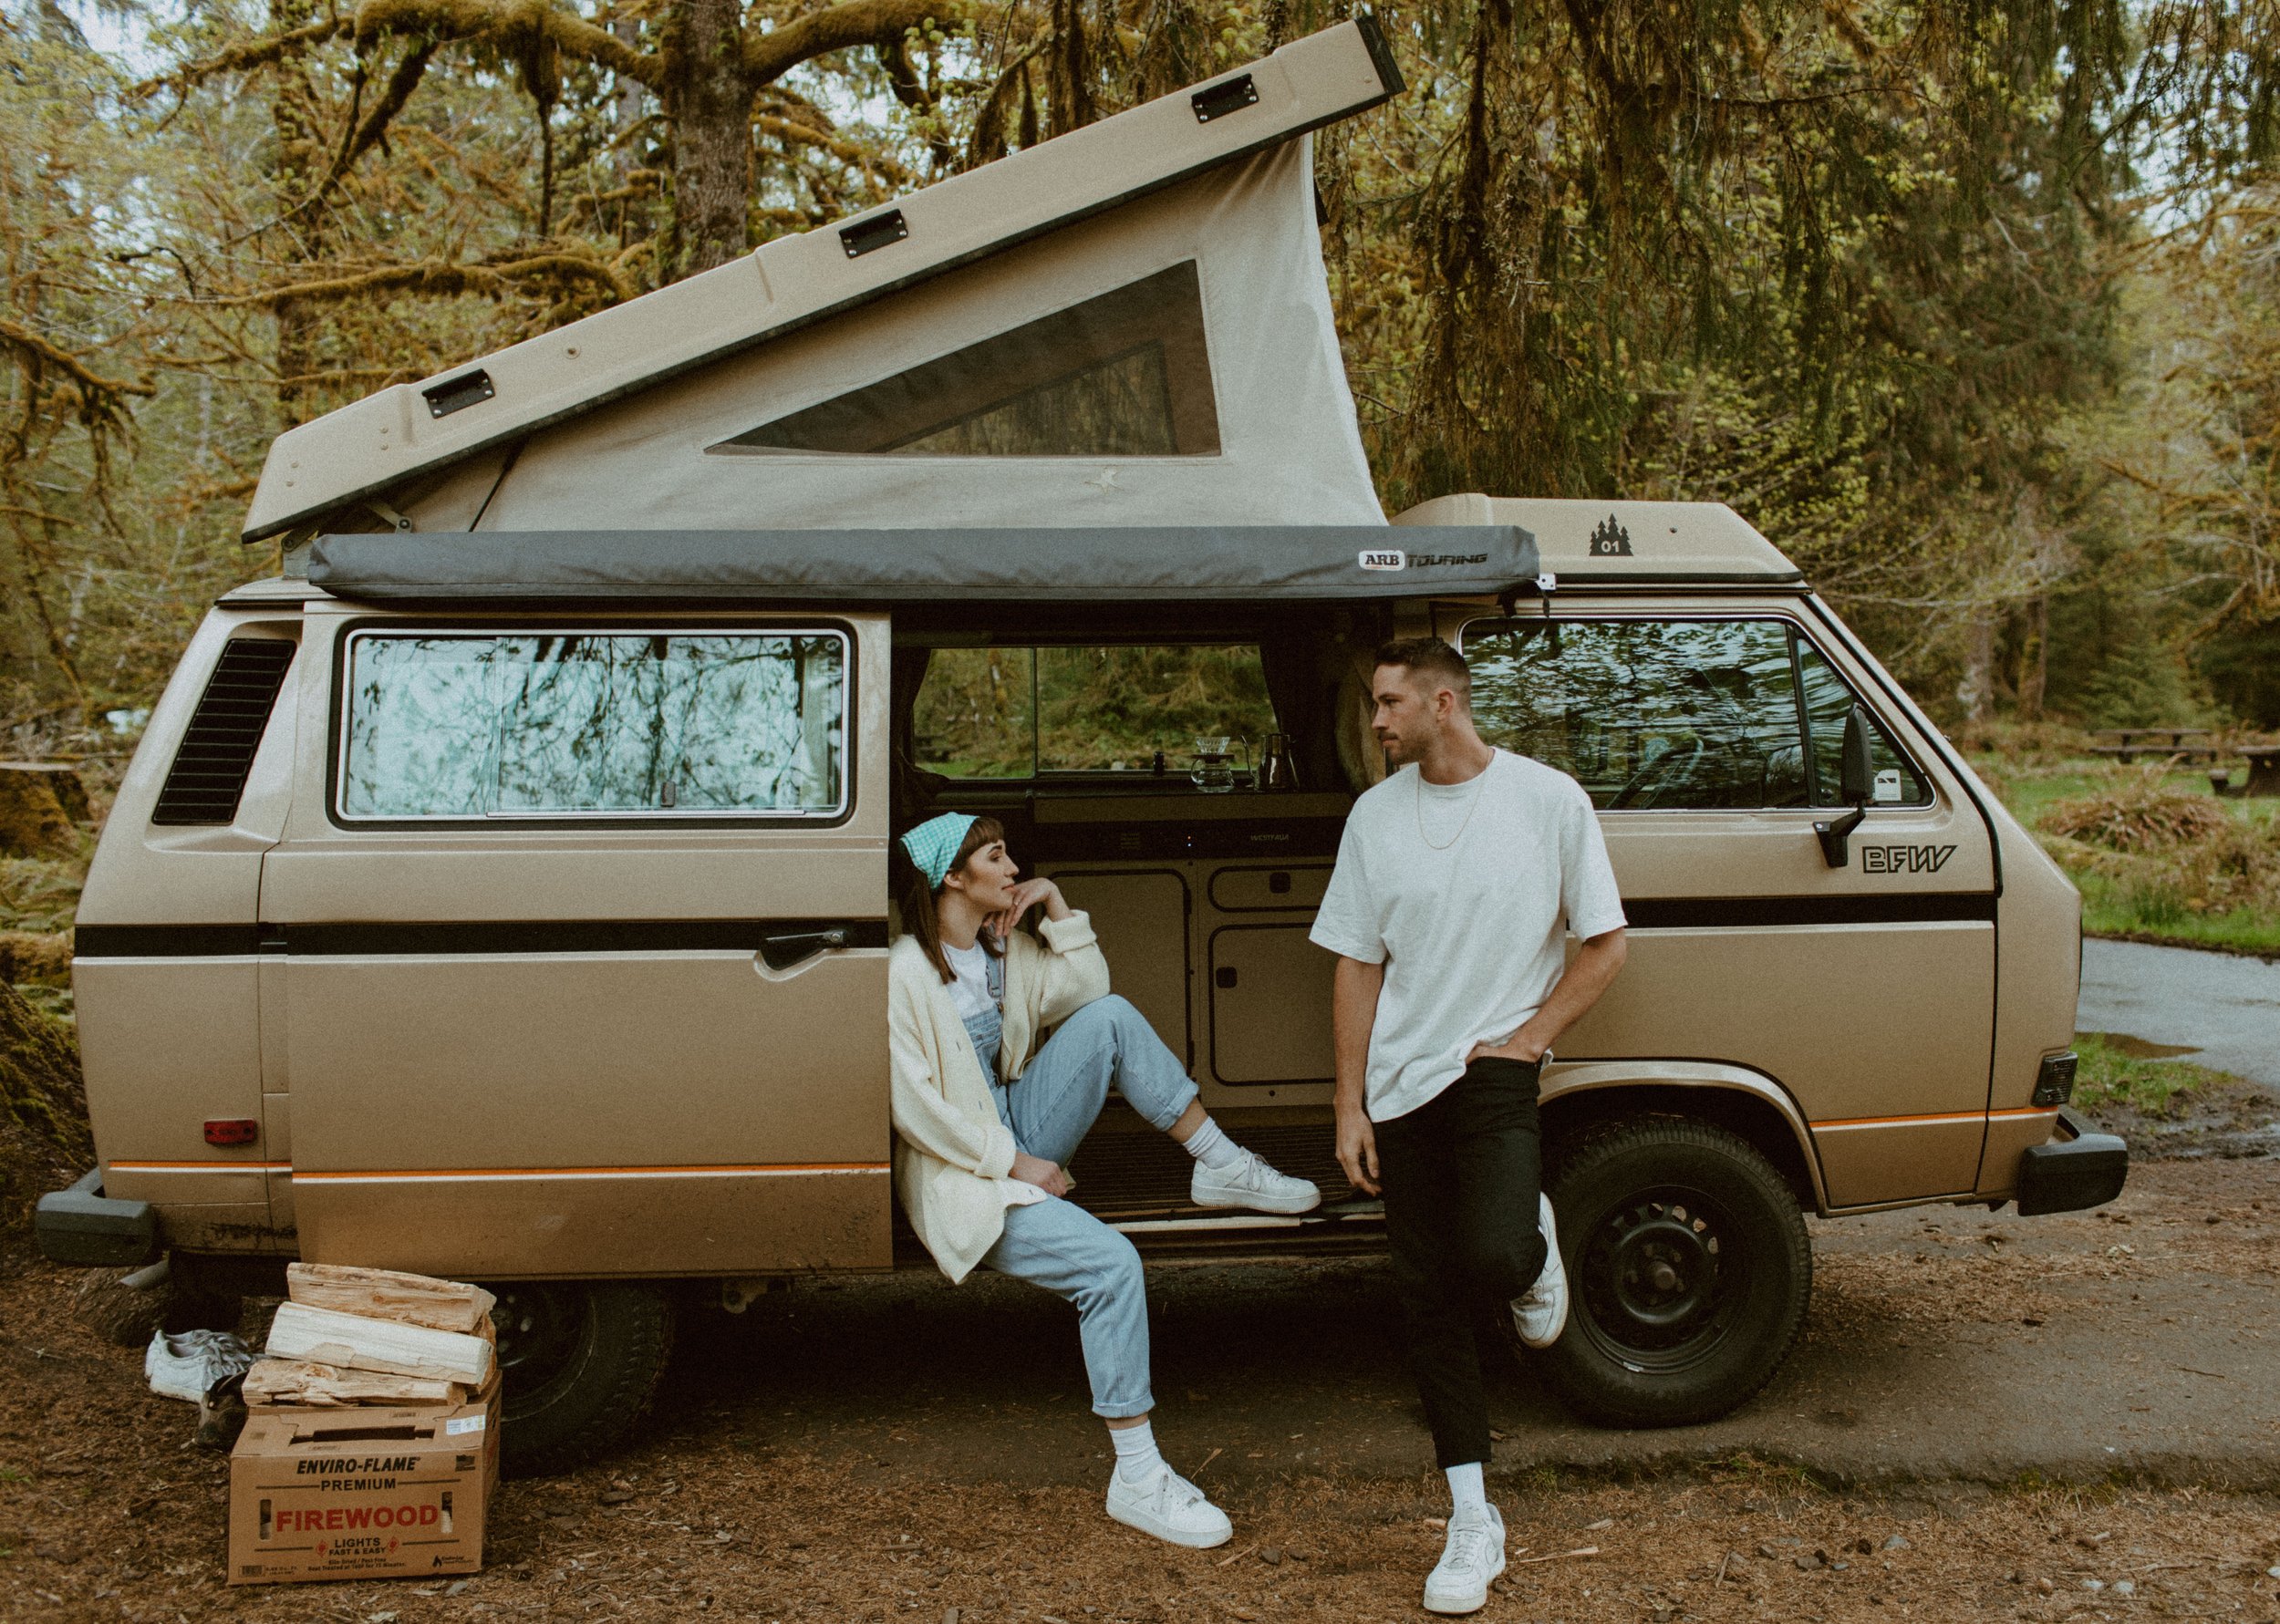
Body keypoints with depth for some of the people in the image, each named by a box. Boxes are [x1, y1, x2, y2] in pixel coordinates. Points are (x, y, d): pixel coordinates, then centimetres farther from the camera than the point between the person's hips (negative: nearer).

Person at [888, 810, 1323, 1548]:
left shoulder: (1004, 946, 10)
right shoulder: (906, 971, -16)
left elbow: (1086, 991, 7)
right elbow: (911, 1103, -20)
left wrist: (1057, 906, -2)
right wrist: (1013, 1162, -18)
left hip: (1017, 1133, 8)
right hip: (963, 1178, -8)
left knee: (1110, 1018, -12)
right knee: (1112, 1263, -28)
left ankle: (1223, 1168, -5)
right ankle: (1136, 1479, -21)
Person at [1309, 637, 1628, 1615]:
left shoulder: (1548, 800, -4)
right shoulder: (1377, 814, 5)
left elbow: (1604, 946, 1)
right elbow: (1358, 967, 7)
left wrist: (1525, 1040, -9)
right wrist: (1351, 1106, 3)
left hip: (1494, 1072, -3)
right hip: (1402, 1085, 4)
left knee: (1492, 1260, -26)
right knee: (1428, 1298, 5)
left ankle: (1535, 1250, 13)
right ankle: (1473, 1523, 17)